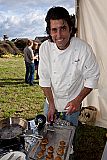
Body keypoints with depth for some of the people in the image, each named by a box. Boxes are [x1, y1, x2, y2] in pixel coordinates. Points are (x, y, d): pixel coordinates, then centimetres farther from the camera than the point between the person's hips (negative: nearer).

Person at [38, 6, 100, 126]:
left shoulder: (84, 49, -24)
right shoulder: (45, 48, -16)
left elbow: (92, 78, -13)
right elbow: (44, 78, -9)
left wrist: (78, 100, -17)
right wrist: (51, 104, -10)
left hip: (72, 103, -2)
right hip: (51, 101, 2)